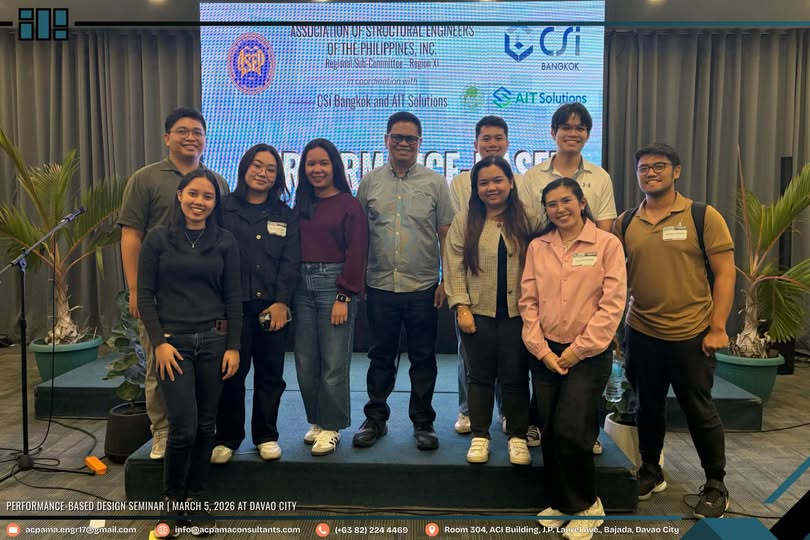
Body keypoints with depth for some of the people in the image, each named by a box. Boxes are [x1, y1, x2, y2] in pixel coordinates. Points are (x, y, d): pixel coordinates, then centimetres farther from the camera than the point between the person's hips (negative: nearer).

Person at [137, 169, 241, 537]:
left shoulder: (225, 242, 4)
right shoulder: (158, 239, 0)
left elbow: (233, 297, 4)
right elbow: (145, 294, -1)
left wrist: (233, 346, -1)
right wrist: (159, 342, -9)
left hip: (214, 340, 2)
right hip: (173, 341, -2)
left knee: (206, 426, 7)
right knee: (184, 427, -6)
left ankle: (195, 498, 26)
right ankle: (172, 499, 19)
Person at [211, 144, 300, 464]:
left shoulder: (285, 216, 11)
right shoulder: (224, 209, 5)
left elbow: (290, 262, 3)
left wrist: (282, 301, -8)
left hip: (273, 306, 2)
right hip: (233, 305, -2)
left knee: (270, 374, 8)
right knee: (231, 373, 1)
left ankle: (266, 436, 21)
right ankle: (227, 438, 17)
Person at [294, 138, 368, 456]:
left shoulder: (349, 205, -2)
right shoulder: (301, 206, 13)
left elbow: (356, 255, -7)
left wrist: (344, 297, -12)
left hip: (335, 286, -5)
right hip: (302, 287, 5)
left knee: (334, 363, -1)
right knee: (305, 362, 8)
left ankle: (331, 427, 14)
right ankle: (316, 421, 25)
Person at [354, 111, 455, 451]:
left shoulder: (435, 183, 3)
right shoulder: (369, 182, 6)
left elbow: (446, 235, 2)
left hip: (423, 287, -1)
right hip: (380, 286, 1)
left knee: (423, 358, 9)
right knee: (380, 356, 12)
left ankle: (422, 422, 24)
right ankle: (375, 419, 27)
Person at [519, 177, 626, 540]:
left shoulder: (607, 244, -4)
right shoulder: (538, 246, 6)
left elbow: (612, 303, -9)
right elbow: (528, 300, 4)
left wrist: (577, 350, -11)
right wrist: (541, 349, -5)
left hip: (589, 354, -4)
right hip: (546, 353, 4)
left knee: (570, 432, -10)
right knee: (550, 434, 7)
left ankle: (585, 506, 15)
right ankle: (562, 503, 27)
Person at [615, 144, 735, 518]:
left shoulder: (704, 216, -6)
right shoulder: (624, 224, 2)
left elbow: (725, 274, -7)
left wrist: (718, 328, -11)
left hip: (692, 334, -3)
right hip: (641, 333, 3)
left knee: (699, 411, 8)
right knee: (648, 407, 16)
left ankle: (715, 485, 26)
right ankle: (650, 471, 35)